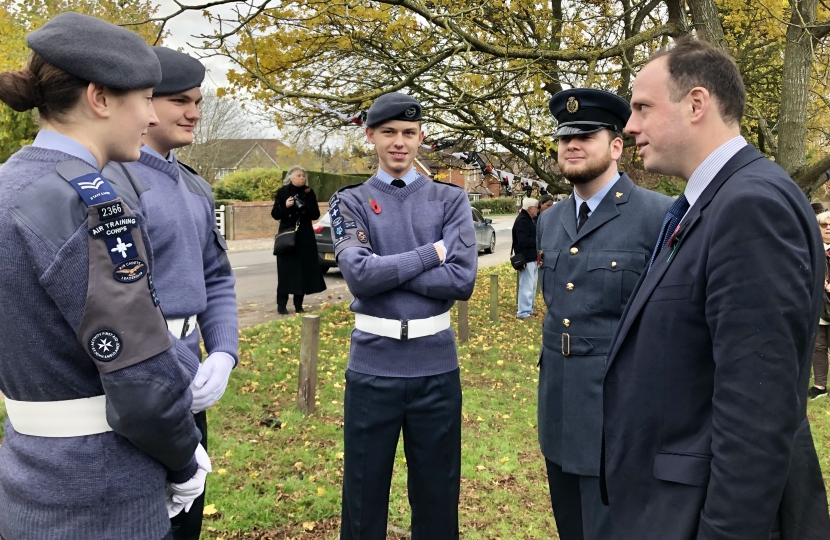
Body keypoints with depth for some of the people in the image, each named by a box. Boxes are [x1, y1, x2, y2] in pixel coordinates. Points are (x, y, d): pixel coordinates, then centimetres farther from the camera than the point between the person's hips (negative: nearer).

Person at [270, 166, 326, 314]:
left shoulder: (309, 193, 6)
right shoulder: (282, 192, 1)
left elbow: (316, 214, 3)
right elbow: (274, 214, -1)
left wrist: (305, 209, -16)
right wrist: (285, 206, -19)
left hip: (305, 236, 2)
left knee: (304, 269, 1)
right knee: (286, 270, -5)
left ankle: (298, 304, 11)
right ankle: (281, 304, 2)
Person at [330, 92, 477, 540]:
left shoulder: (451, 199, 3)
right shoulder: (350, 203, 3)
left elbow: (462, 280, -10)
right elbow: (359, 276, -14)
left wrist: (385, 269, -12)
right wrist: (430, 253, -10)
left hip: (436, 365, 1)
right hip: (372, 367, 0)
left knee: (437, 491, 14)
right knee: (365, 491, 13)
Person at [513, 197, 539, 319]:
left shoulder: (531, 219, 15)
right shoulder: (522, 221, -18)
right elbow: (524, 241, -26)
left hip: (533, 258, 11)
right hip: (526, 259, -11)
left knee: (532, 286, 17)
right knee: (527, 286, -7)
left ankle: (529, 309, 27)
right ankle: (523, 312, -2)